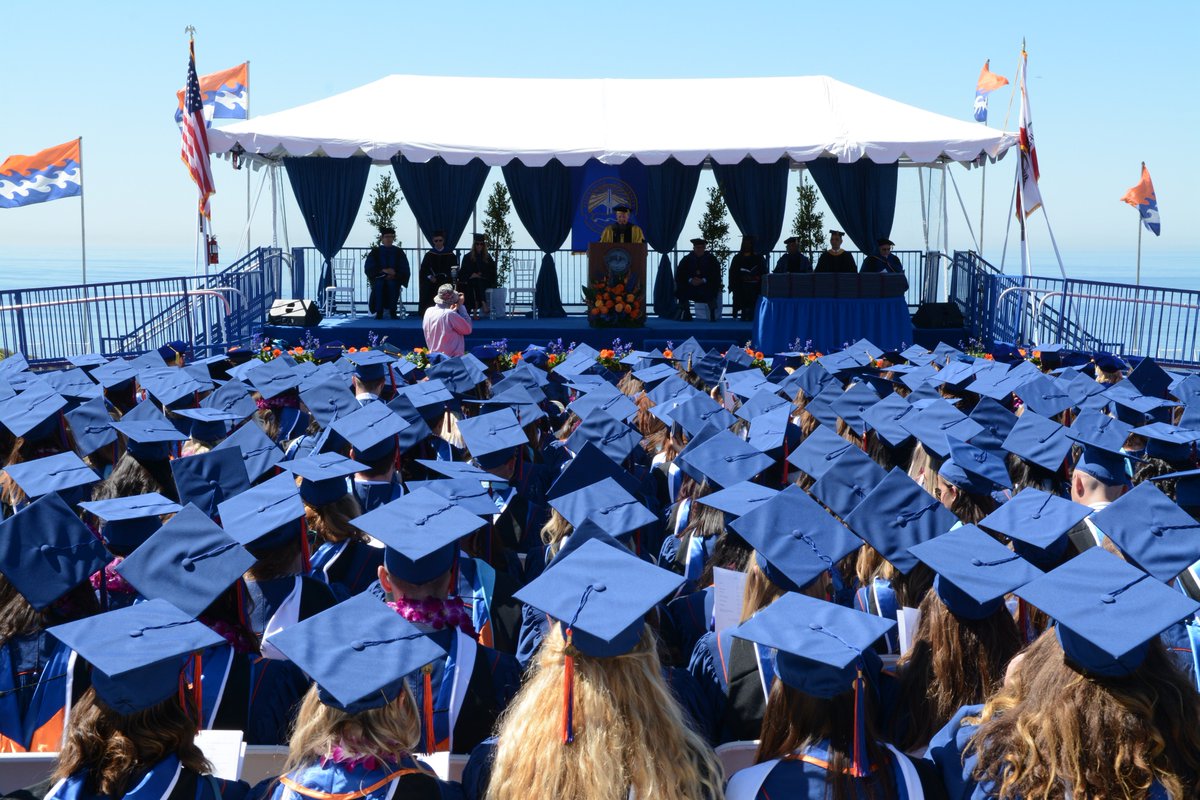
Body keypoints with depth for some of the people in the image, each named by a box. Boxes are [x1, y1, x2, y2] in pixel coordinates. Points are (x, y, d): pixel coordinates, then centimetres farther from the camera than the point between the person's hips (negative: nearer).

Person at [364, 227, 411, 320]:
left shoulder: (399, 252, 8)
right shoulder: (375, 251, 7)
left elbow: (404, 269, 4)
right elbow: (368, 268, -1)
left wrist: (394, 275, -14)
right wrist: (383, 270, -15)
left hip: (394, 279, 0)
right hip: (378, 278, 0)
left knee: (392, 284, -33)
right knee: (379, 284, -33)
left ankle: (392, 311, -28)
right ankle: (379, 312, -29)